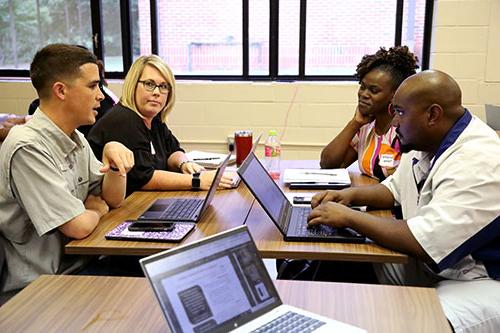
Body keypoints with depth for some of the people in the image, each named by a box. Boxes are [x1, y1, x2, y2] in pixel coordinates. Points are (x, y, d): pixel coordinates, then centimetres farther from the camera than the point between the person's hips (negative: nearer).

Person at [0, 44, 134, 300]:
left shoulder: (75, 139, 7)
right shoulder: (28, 147, -22)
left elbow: (114, 198, 11)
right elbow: (78, 226, -25)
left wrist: (114, 157, -8)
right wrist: (96, 209, -2)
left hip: (78, 263, 8)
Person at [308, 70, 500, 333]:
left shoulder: (479, 163, -28)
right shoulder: (426, 144, 3)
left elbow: (423, 242, -32)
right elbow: (394, 189, 19)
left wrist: (348, 217, -22)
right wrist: (351, 195, -1)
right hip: (430, 262, 9)